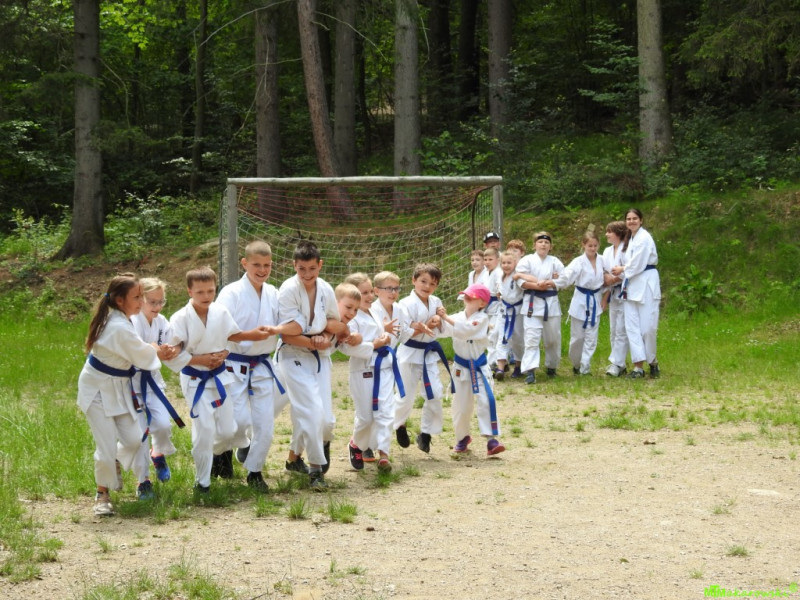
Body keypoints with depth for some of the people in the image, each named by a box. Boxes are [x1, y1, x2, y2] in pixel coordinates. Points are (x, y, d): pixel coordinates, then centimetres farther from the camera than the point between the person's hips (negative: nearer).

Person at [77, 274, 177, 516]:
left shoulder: (115, 318, -1)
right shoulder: (120, 328, -29)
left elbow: (134, 349, 7)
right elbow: (143, 357, -16)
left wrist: (157, 350, -10)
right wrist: (159, 353, 5)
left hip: (117, 387, 9)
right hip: (98, 389, -9)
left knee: (133, 440, 5)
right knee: (107, 447, -6)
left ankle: (115, 463, 37)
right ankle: (102, 494, 14)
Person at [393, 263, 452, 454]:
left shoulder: (436, 303, 3)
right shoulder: (407, 304, -14)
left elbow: (443, 330, 7)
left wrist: (437, 322, -13)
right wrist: (421, 328, -28)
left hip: (429, 354, 5)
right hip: (410, 353, -5)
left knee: (435, 394, -1)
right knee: (406, 395, 4)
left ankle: (425, 433, 14)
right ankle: (400, 426, 32)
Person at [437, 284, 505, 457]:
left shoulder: (482, 318, -12)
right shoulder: (458, 317, -1)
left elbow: (465, 329, -29)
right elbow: (444, 330, -17)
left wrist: (446, 317, -30)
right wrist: (440, 318, -35)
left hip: (479, 366, -3)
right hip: (461, 367, 3)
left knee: (486, 400, -14)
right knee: (461, 405, 8)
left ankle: (491, 439, -13)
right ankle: (462, 437, 29)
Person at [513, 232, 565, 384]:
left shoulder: (555, 262, 6)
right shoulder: (527, 260, 1)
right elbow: (521, 281, -9)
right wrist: (538, 286, -20)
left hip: (551, 303, 2)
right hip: (532, 303, -2)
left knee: (553, 338, 10)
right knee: (531, 338, -10)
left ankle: (551, 367, 28)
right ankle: (530, 371, -16)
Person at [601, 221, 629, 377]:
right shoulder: (607, 252, 13)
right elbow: (605, 275, 14)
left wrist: (614, 279, -12)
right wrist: (605, 296, 9)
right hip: (613, 293, 8)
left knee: (621, 331, -8)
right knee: (613, 330, 10)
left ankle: (617, 363, -6)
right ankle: (619, 364, 16)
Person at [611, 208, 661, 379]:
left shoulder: (644, 238, -11)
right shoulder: (630, 238, 16)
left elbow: (637, 264, -15)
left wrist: (622, 270, -1)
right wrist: (623, 270, -2)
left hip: (646, 286, -8)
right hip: (631, 286, 8)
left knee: (648, 327, -5)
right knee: (632, 326, 0)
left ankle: (653, 362, 12)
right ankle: (638, 366, 0)